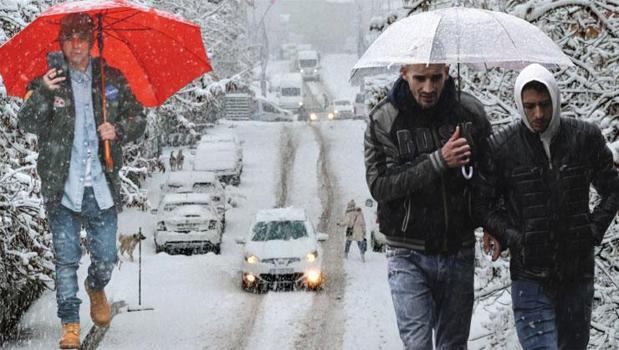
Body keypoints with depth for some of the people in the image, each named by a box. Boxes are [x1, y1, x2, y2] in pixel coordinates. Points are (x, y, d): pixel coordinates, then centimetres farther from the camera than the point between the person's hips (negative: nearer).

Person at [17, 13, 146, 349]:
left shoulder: (113, 80, 6)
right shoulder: (48, 81, -2)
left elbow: (137, 116, 12)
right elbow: (27, 123, -14)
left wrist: (119, 129, -9)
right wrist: (43, 92, -31)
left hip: (102, 188, 2)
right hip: (63, 191, -2)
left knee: (105, 258, 9)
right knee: (66, 261, 2)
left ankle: (96, 289, 42)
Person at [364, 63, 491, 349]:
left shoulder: (470, 111, 0)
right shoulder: (383, 119, -7)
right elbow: (379, 185, -16)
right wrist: (438, 162, -25)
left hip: (458, 250, 3)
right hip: (409, 255, -3)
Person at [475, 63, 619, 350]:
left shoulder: (586, 137, 0)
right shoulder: (501, 147, -5)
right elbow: (483, 203, 4)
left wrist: (594, 230, -1)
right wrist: (510, 237, -7)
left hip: (578, 273, 3)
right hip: (530, 278, -3)